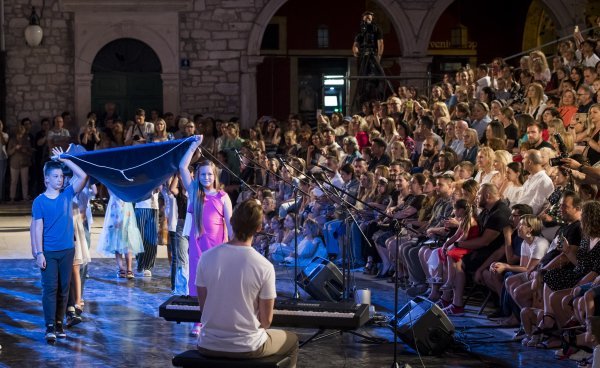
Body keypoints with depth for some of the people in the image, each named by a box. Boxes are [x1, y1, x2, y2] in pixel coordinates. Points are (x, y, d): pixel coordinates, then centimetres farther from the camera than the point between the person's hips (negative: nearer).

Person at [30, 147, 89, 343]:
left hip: (67, 250, 3)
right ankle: (50, 327, -6)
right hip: (48, 252, -3)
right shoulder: (39, 201, -4)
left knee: (64, 288, 6)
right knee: (50, 288, -5)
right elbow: (37, 228, -6)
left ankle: (59, 323, 14)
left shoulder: (67, 194, 4)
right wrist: (39, 253, -12)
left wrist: (65, 160, -4)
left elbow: (83, 176, -4)